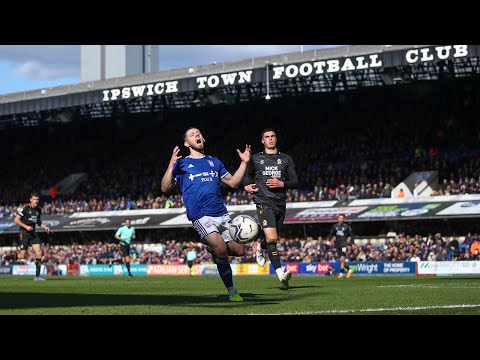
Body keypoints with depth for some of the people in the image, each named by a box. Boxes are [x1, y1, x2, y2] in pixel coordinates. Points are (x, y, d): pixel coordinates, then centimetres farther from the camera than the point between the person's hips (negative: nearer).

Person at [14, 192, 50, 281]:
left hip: (33, 233, 6)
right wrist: (26, 226, -18)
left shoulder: (38, 210, 11)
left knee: (39, 252, -8)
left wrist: (45, 227, 7)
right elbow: (16, 220, -8)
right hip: (24, 233, -6)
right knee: (23, 256, -12)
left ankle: (37, 275, -4)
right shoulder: (25, 208, -9)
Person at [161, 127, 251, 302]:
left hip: (222, 214, 5)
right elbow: (165, 188, 0)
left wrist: (244, 163, 13)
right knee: (221, 248, -24)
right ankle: (231, 291, -9)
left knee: (239, 250, -3)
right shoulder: (182, 164, 8)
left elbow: (233, 182, 24)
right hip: (201, 216, -5)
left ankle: (213, 248, 28)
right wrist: (171, 165, -13)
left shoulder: (214, 162, 21)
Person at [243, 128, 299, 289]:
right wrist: (246, 186, 4)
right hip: (264, 202, -3)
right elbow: (247, 176, 25)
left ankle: (259, 247, 51)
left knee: (273, 239, 13)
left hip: (280, 203, 3)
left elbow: (295, 182, 9)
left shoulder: (286, 159, 12)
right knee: (271, 238, -19)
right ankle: (281, 274, -26)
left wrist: (281, 184, -9)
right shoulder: (255, 159, 10)